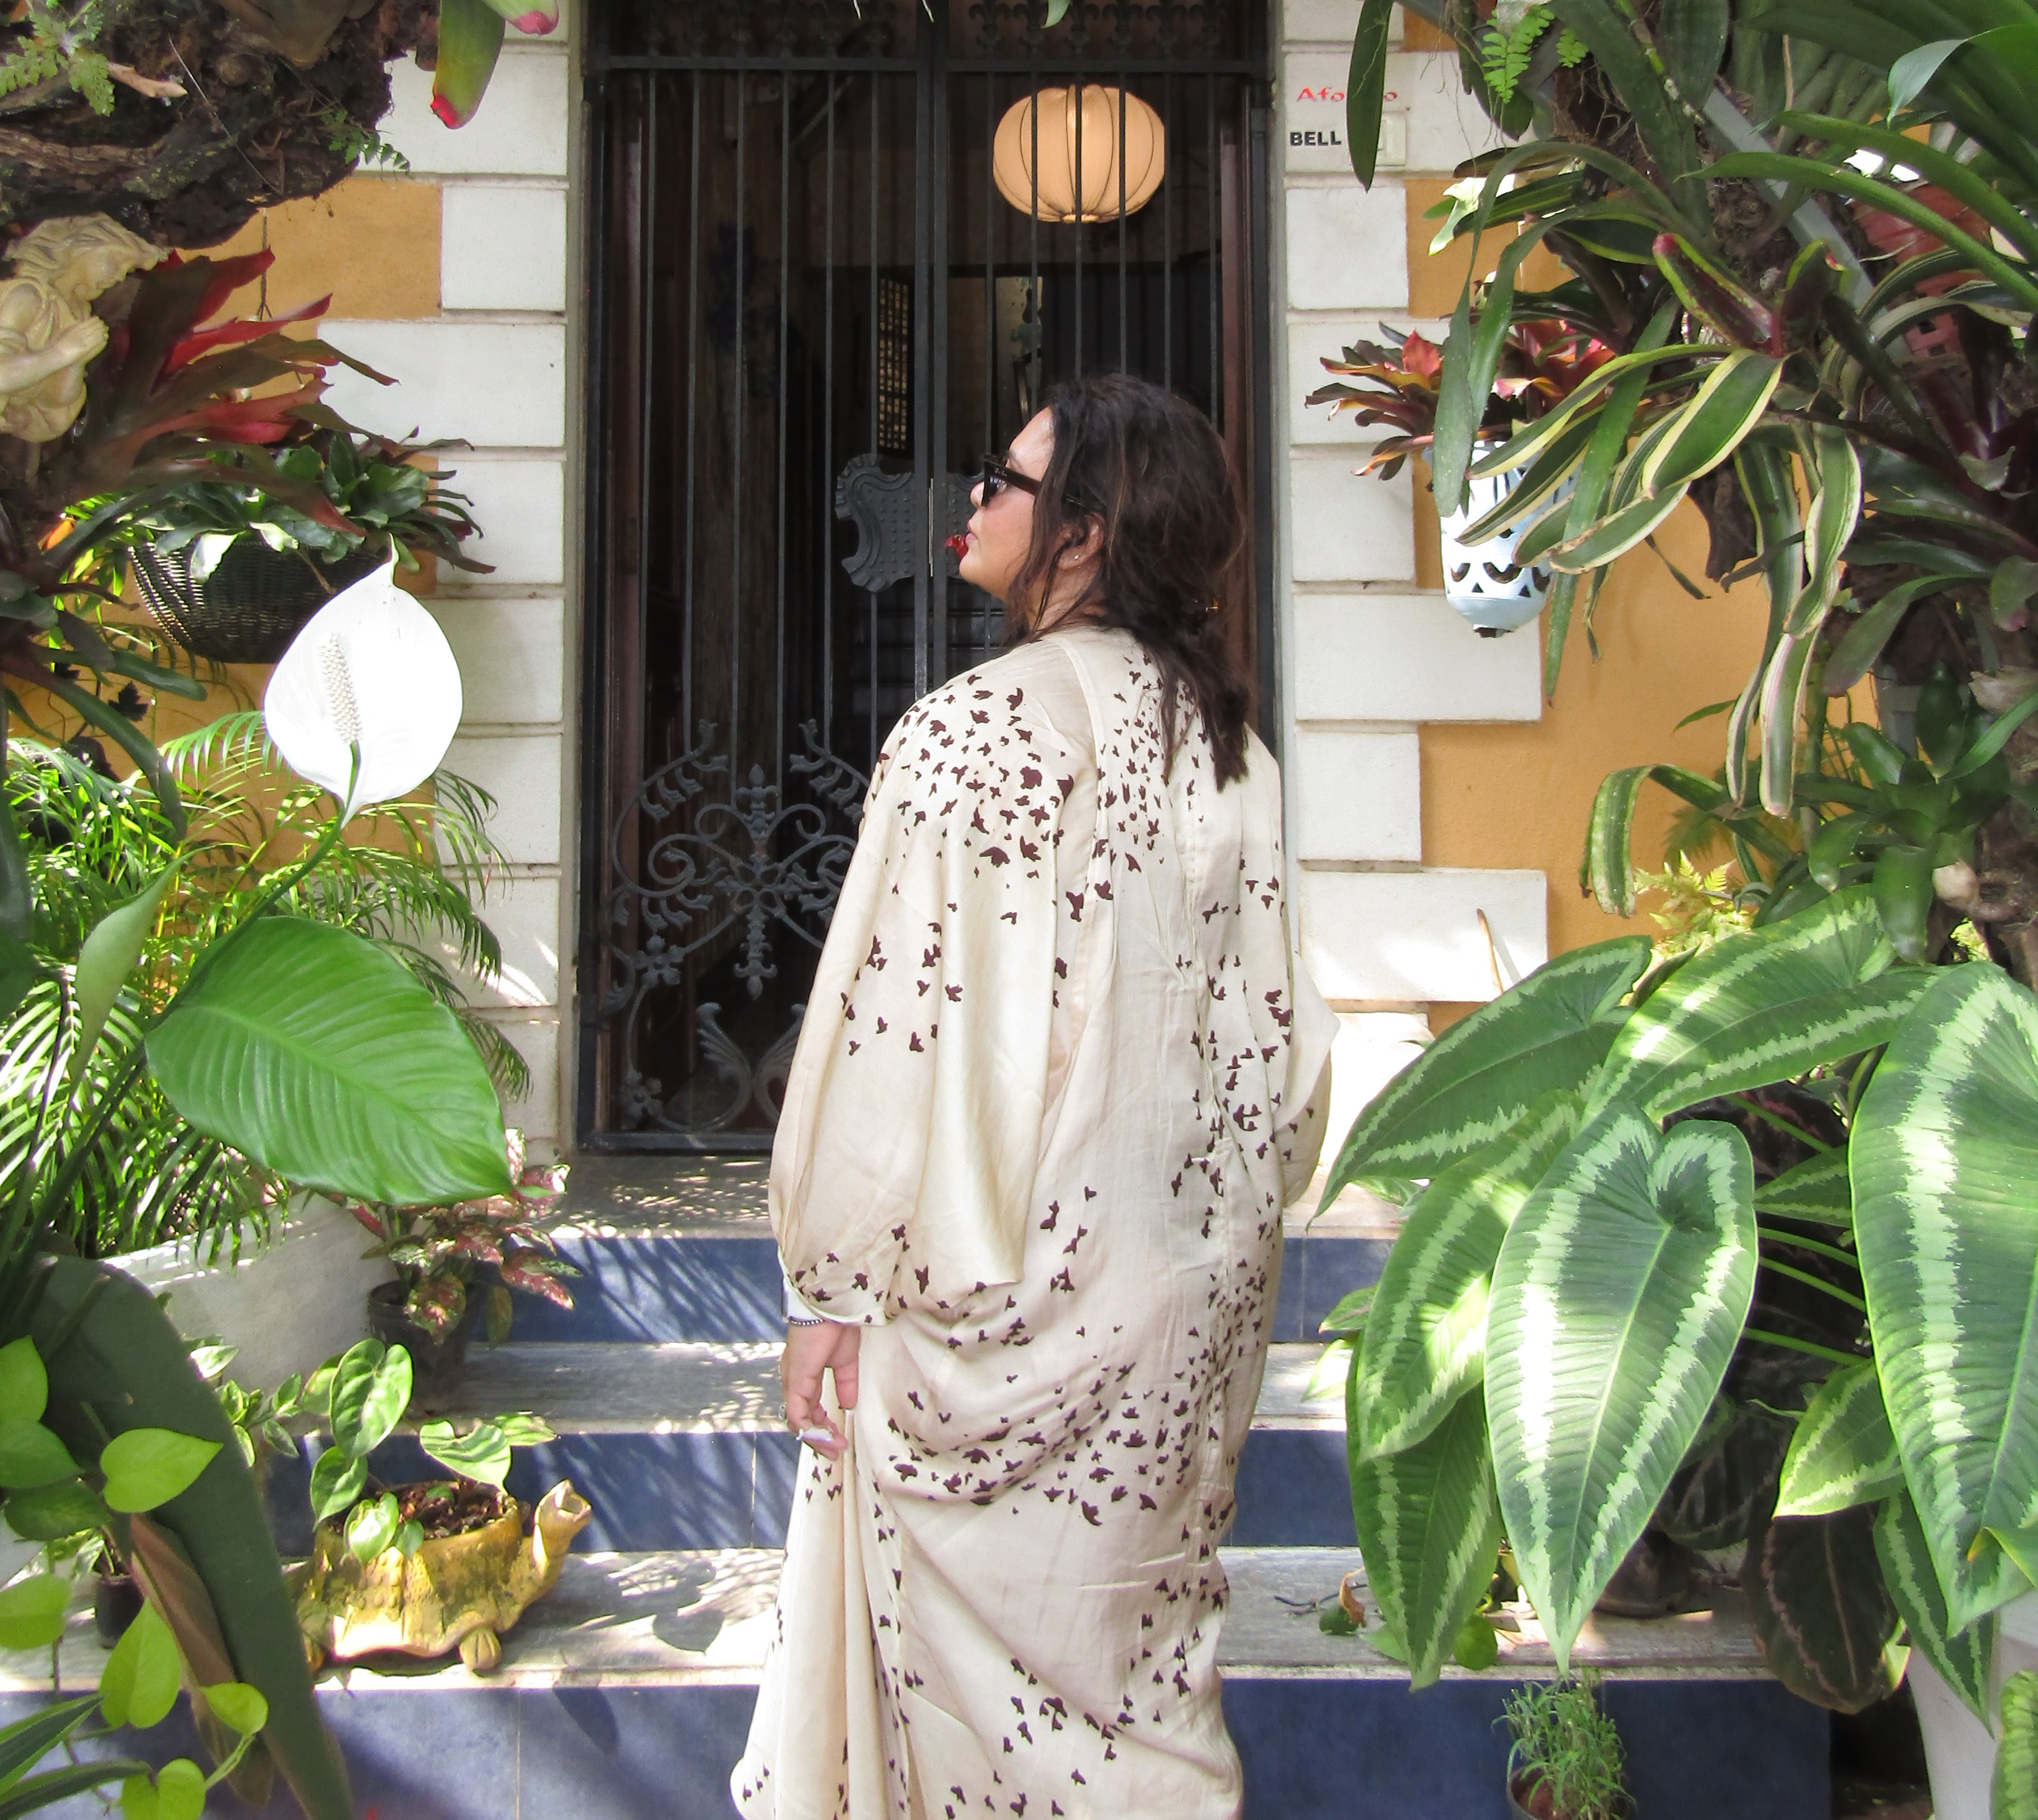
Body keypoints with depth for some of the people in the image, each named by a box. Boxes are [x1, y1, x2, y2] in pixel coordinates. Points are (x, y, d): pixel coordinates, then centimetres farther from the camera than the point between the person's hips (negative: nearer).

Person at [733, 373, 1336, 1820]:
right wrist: (1219, 1230, 18)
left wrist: (834, 1287, -10)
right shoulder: (1231, 746, 5)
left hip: (1009, 1284, -7)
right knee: (1146, 1666, 20)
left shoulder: (984, 724, -15)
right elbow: (1273, 1028, 8)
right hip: (1195, 1292, 7)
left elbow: (913, 1019, -18)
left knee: (984, 1661, 10)